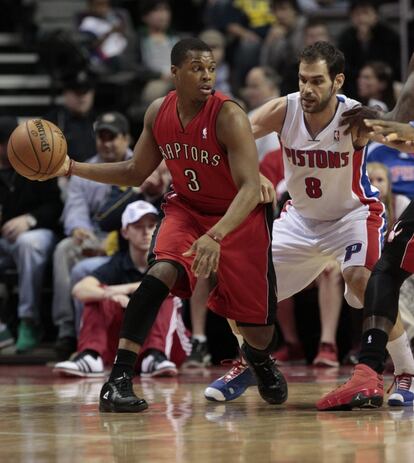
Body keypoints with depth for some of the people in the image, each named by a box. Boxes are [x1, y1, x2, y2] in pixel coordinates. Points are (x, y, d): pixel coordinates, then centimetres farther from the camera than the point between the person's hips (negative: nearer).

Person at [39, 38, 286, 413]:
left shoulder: (228, 116, -27)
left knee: (257, 326, 0)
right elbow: (135, 173, 7)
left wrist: (216, 235, -49)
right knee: (162, 272, -28)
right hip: (187, 209, 3)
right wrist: (73, 168, -3)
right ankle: (119, 380, -29)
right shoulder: (159, 113, -8)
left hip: (240, 217, -3)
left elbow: (250, 188, -34)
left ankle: (260, 358, 41)